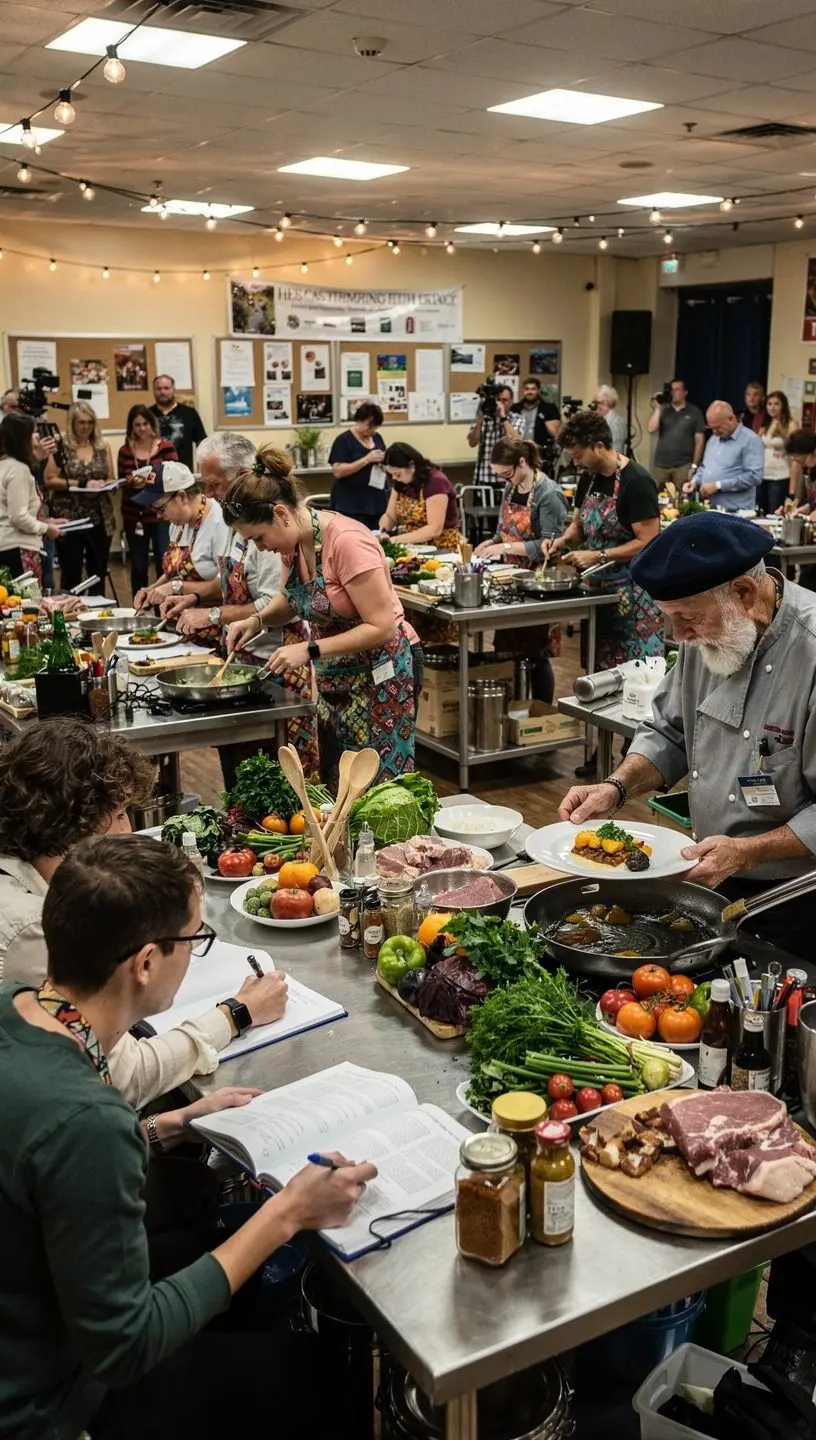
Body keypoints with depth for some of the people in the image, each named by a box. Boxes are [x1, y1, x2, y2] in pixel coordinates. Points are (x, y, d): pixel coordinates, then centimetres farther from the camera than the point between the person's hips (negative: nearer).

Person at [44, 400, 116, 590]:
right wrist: (80, 484, -16)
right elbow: (49, 480, -8)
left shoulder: (103, 447, 10)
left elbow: (111, 479, 12)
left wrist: (102, 484, -11)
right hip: (69, 519, -4)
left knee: (99, 572, 9)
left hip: (100, 518, 4)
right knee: (71, 574, 0)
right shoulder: (60, 447, -3)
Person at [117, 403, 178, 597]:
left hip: (160, 515, -3)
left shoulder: (165, 447, -2)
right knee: (138, 567, 9)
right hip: (133, 516, 3)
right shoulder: (125, 450, 5)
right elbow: (120, 481, 9)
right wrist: (130, 481, -12)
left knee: (164, 564, -5)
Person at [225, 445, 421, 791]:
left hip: (378, 674, -8)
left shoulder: (347, 542, -25)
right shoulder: (293, 541, 0)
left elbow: (381, 627, -25)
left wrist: (310, 650, -26)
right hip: (333, 678, 8)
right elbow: (289, 600, 19)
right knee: (335, 788, 10)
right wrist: (257, 620, -2)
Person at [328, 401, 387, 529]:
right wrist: (367, 459, -22)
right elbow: (338, 471, -16)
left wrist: (385, 461, -2)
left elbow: (384, 464, 23)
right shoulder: (344, 440, -7)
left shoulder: (377, 438, 11)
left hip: (375, 503, 6)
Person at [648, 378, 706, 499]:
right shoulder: (662, 410, 11)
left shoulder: (694, 412, 4)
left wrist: (694, 465, -4)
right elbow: (651, 430, -2)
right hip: (660, 465, 2)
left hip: (683, 466, -2)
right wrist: (657, 408, -5)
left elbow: (699, 441, 2)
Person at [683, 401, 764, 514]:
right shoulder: (713, 439, 18)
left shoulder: (750, 440, -8)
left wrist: (718, 485, -19)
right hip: (709, 510, 6)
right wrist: (694, 482, 6)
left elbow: (753, 476, -17)